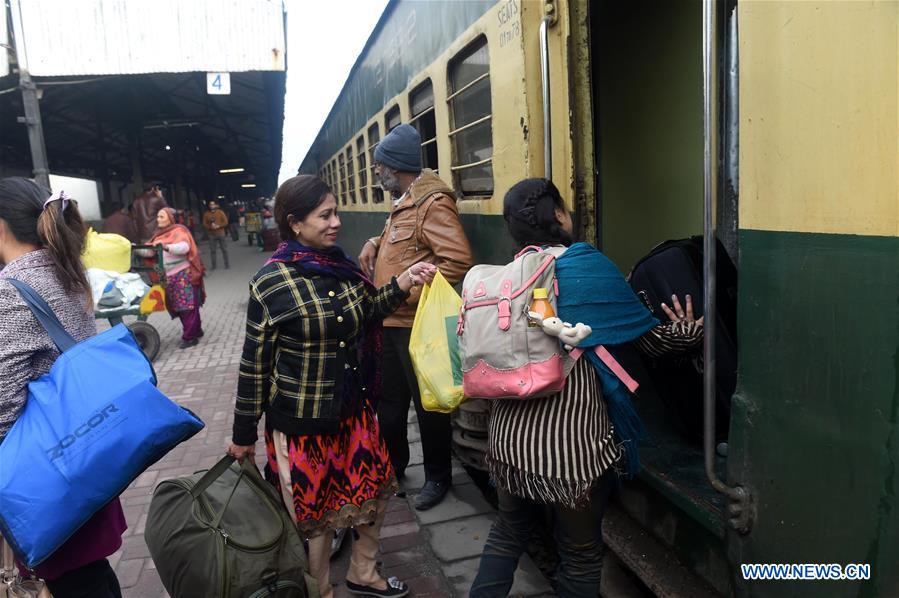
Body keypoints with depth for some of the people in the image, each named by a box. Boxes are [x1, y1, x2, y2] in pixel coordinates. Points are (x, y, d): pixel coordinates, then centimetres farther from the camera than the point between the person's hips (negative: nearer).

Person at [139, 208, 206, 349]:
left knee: (187, 306, -6)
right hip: (168, 277, 8)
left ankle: (189, 337, -3)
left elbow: (185, 247, -23)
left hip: (183, 275, -8)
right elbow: (149, 251, 13)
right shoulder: (160, 234, 19)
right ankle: (196, 331, 22)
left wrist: (166, 247, -34)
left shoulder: (178, 230, -5)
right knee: (177, 307, 11)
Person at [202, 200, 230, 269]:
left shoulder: (220, 212, -1)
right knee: (212, 250, 1)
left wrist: (218, 226, -16)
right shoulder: (206, 214, 4)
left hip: (221, 234, -1)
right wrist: (210, 227, -15)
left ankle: (226, 264, 9)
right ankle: (213, 265, 7)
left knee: (224, 249, 2)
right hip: (212, 235, 1)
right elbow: (204, 224, 4)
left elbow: (225, 222, -2)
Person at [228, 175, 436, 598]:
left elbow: (365, 313, 15)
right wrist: (243, 435, -5)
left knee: (375, 491, 18)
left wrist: (402, 283, -1)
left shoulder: (342, 265, -1)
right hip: (301, 419, -6)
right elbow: (254, 363, -12)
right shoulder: (272, 282, -18)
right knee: (316, 512, 12)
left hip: (354, 409, 6)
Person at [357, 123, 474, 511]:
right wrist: (375, 243, 9)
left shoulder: (432, 203, -18)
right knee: (389, 399, 20)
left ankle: (437, 477, 24)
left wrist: (409, 291, -23)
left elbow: (458, 259, -27)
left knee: (428, 404, 6)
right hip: (391, 321, 10)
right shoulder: (403, 202, 13)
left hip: (416, 325, -10)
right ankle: (391, 465, 38)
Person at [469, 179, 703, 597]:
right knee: (580, 556, 16)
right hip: (570, 445, -5)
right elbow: (648, 337, -3)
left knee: (508, 533, 27)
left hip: (510, 438, 5)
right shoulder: (586, 266, -9)